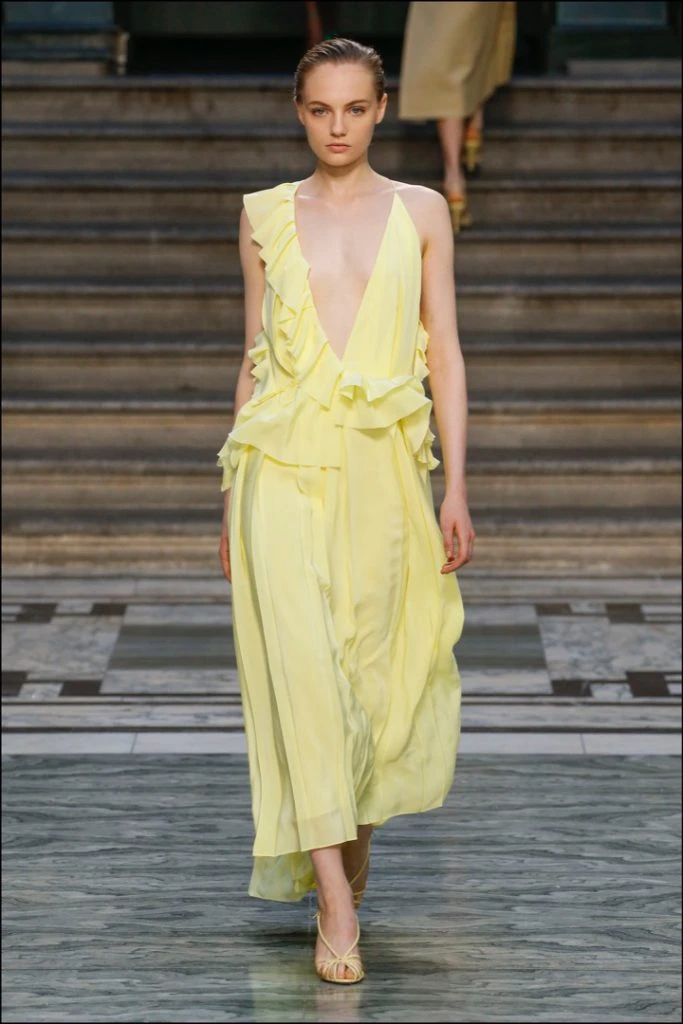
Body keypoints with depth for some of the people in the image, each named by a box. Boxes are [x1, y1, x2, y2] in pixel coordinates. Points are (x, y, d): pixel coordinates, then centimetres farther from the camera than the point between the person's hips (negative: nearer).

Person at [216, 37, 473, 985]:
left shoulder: (421, 212, 7)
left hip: (383, 466, 1)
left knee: (370, 667, 6)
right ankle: (337, 905, -12)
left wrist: (456, 489, -2)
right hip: (285, 465, 0)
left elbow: (445, 355, 6)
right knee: (301, 663, -12)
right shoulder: (266, 216, 9)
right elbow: (254, 361, 13)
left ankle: (353, 845, 31)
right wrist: (233, 496, 12)